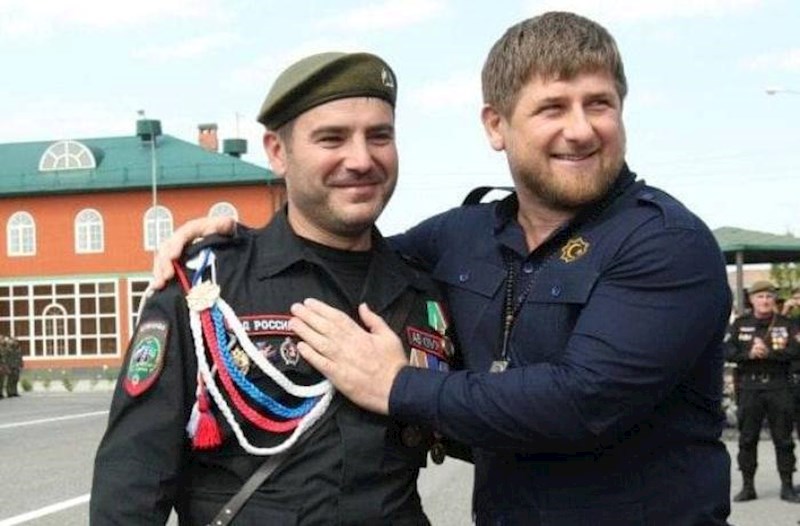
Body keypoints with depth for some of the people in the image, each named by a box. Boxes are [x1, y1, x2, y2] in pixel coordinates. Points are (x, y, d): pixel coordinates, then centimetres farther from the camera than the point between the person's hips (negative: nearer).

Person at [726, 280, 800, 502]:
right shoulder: (740, 324, 8)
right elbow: (726, 350, -2)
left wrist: (768, 353, -18)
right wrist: (749, 354, -17)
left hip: (779, 386, -1)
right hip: (749, 386, 1)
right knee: (747, 439, 4)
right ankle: (748, 486, 12)